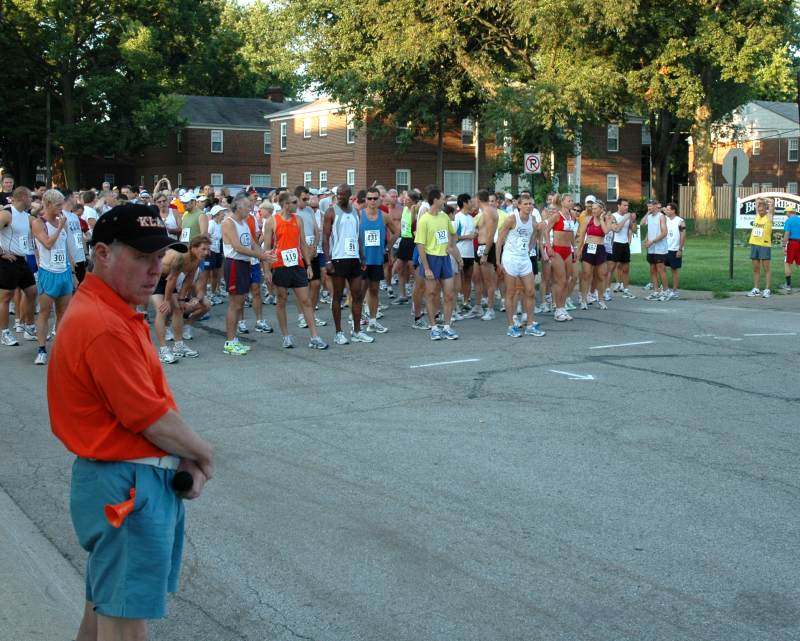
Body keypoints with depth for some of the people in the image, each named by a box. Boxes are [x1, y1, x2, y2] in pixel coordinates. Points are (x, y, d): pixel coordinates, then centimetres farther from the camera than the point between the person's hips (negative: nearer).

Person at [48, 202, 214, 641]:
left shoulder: (115, 314, 10)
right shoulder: (104, 327, -23)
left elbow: (155, 403, 9)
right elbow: (151, 420, -21)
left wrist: (187, 460, -2)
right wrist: (202, 454, -4)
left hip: (129, 481, 10)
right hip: (129, 487, -10)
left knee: (105, 602, 22)